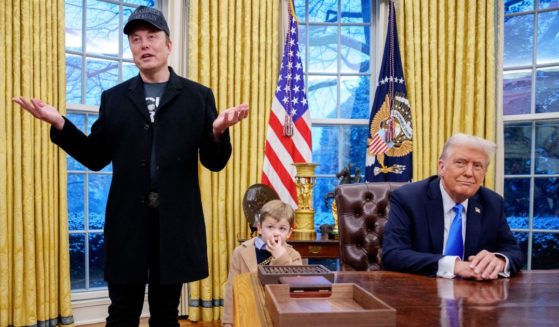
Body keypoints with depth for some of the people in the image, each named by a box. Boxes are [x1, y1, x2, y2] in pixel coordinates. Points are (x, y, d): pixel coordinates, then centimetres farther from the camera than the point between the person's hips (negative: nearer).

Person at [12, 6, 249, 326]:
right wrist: (60, 124, -7)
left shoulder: (198, 96, 2)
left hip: (175, 219, -1)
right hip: (128, 219, 1)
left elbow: (214, 162, 0)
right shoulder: (114, 98, 8)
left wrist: (218, 132, -22)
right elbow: (97, 158, 6)